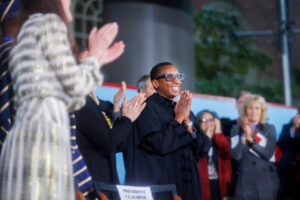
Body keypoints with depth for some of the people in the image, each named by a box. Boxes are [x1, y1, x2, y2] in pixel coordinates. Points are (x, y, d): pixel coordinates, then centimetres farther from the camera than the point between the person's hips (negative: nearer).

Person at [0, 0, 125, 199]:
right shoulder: (49, 21, 2)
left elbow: (65, 98, 25)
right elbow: (75, 85, -3)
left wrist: (97, 61, 31)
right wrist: (94, 55, 15)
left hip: (25, 131, 9)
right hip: (43, 132, -9)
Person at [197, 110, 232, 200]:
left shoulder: (223, 139, 16)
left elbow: (227, 154, -6)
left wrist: (217, 132, -2)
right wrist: (206, 138, -5)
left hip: (221, 186, 3)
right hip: (203, 186, -3)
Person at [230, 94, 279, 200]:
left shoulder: (269, 129, 8)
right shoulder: (236, 129, 8)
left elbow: (268, 154, -5)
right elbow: (236, 155, -4)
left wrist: (251, 139, -13)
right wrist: (244, 135, -14)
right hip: (245, 182, 0)